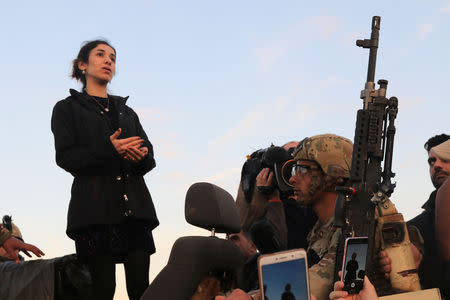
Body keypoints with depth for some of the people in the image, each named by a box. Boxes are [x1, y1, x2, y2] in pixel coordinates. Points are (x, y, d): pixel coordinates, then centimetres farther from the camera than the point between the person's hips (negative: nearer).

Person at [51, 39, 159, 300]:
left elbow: (149, 160, 17)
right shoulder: (67, 109, 13)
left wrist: (142, 155, -8)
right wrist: (109, 150, -16)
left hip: (135, 207, 4)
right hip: (95, 207, -4)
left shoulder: (127, 111, 27)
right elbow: (65, 157, -2)